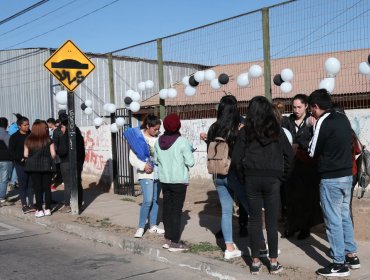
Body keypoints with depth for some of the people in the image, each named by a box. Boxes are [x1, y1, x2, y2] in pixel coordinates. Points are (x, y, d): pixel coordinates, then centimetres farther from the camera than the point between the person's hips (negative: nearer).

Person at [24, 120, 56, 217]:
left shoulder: (28, 140, 0)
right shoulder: (48, 140, -5)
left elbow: (25, 155, 0)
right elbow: (53, 154, -7)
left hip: (33, 166, 1)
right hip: (46, 166, -1)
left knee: (37, 188, 6)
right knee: (47, 188, 9)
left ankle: (39, 210, 6)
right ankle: (47, 209, 12)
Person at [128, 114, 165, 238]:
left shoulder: (158, 137, 3)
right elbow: (132, 158, -9)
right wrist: (143, 166, -21)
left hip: (158, 172, 5)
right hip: (146, 174, -5)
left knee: (155, 200, 11)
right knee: (148, 200, -12)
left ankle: (153, 226, 23)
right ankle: (141, 227, 1)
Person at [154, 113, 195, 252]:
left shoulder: (158, 142, 1)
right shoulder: (182, 141, -16)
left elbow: (156, 160, 12)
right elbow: (190, 162, -13)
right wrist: (189, 151, 4)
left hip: (164, 180, 5)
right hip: (179, 180, -5)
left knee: (167, 208, 13)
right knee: (176, 210, 0)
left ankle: (168, 239, 20)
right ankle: (175, 242, 4)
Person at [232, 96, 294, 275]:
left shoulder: (245, 131, -2)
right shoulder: (276, 130, -1)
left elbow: (237, 157, -4)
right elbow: (289, 154, -3)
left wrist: (242, 178, 8)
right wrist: (282, 176, 7)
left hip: (252, 179, 0)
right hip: (272, 179, 0)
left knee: (254, 220, 7)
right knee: (271, 221, 5)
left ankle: (255, 262, 12)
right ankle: (273, 263, 12)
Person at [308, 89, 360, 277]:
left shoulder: (323, 122, -16)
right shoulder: (343, 118, 8)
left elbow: (313, 152, -8)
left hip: (331, 178, -8)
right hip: (347, 175, 8)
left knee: (333, 220, 0)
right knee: (344, 216, 18)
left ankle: (339, 264, 6)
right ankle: (351, 255, 26)